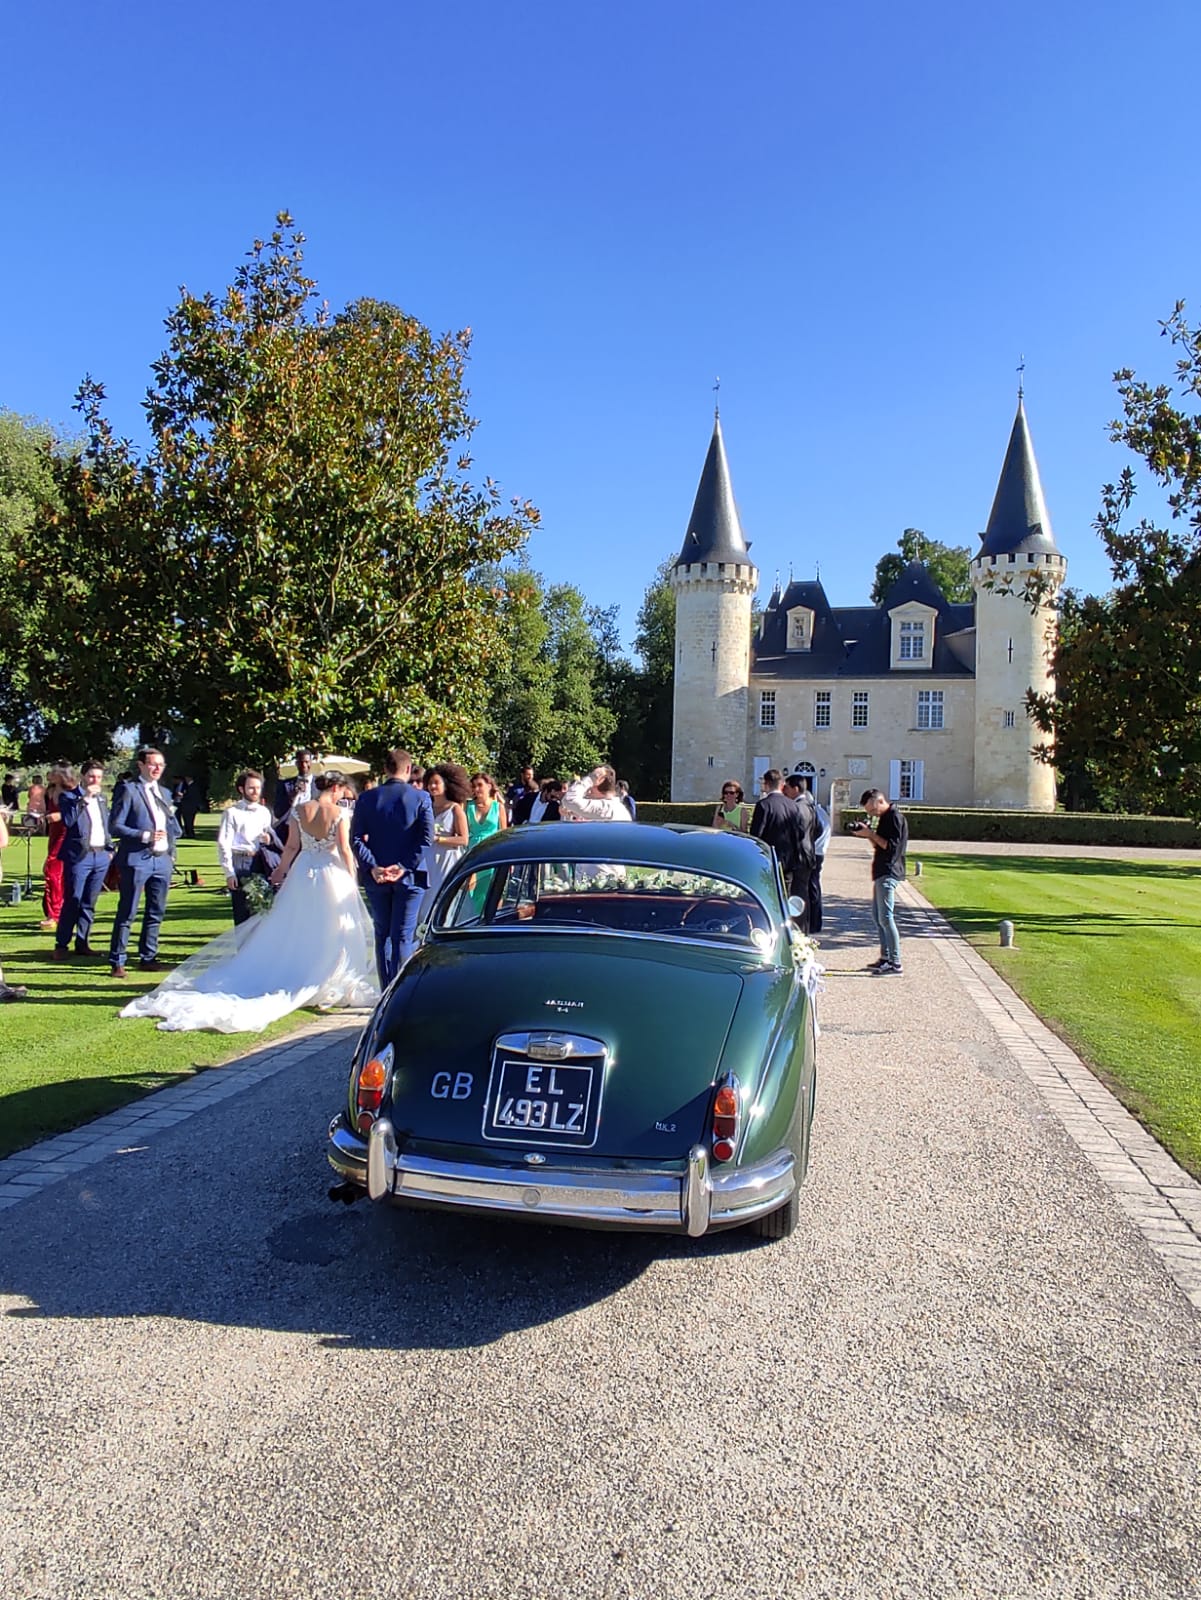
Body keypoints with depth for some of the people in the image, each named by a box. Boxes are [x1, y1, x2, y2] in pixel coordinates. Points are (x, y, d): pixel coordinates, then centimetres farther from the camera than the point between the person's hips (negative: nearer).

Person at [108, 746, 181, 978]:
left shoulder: (164, 793, 18)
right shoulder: (128, 790, -4)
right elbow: (115, 826, -10)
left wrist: (171, 850, 9)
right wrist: (145, 836, -17)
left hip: (162, 859, 7)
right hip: (136, 860, -7)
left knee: (156, 913, 11)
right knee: (127, 914, -2)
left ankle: (148, 957, 21)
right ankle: (117, 962, 4)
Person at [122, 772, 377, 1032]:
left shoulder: (300, 810, -2)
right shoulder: (340, 814, -12)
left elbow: (292, 846, 2)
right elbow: (345, 850, -12)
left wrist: (281, 870, 16)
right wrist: (352, 880, -2)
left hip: (302, 874, 4)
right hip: (333, 875, -3)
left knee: (294, 932, 15)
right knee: (333, 934, 7)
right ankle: (329, 984, 10)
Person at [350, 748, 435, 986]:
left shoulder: (366, 798, 1)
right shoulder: (420, 797, -5)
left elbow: (356, 838, -5)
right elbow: (426, 838, -12)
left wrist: (372, 867, -10)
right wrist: (404, 867, -13)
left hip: (376, 876, 2)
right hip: (409, 877, -2)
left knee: (382, 935, 14)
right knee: (403, 938, 1)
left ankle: (386, 992, 18)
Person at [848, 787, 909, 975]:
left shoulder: (895, 817, -13)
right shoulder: (884, 817, 18)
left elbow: (892, 846, -19)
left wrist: (871, 834, -15)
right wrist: (868, 834, 5)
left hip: (888, 874, -10)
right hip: (881, 873, 10)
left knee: (886, 918, -10)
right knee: (877, 916, 13)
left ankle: (895, 963, -8)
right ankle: (885, 958, 19)